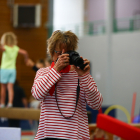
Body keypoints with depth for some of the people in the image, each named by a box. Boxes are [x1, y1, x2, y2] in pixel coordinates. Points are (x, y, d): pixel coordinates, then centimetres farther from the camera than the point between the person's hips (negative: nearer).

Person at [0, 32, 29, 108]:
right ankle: (10, 103, -10)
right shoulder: (16, 49, 2)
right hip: (13, 69, 3)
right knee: (10, 87, 1)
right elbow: (25, 52, -1)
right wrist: (26, 59, 15)